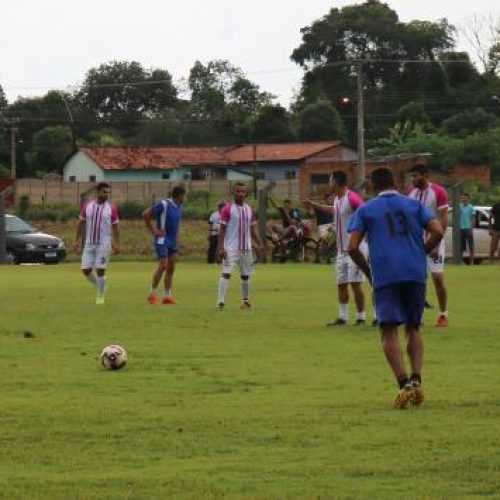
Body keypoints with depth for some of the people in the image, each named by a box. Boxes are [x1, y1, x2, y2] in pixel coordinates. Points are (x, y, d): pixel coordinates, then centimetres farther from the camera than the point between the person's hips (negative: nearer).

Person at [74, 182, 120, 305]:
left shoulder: (111, 208, -2)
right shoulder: (87, 206, 3)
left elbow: (115, 227, 2)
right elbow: (81, 224, 10)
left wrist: (117, 244, -3)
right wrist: (77, 240, 6)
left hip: (104, 244, -3)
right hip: (89, 244, 3)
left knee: (100, 270, -6)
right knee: (86, 270, 0)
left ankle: (100, 297, 8)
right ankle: (100, 286, 26)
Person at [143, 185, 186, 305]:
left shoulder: (179, 207, 10)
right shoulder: (164, 205, -15)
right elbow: (145, 214, -14)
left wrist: (176, 234, 15)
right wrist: (153, 230, -12)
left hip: (173, 241, 8)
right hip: (162, 240, -8)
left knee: (171, 268, 6)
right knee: (163, 266, -12)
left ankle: (167, 296, 10)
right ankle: (153, 294, -1)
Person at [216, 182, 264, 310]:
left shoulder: (249, 210, 11)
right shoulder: (228, 208, -4)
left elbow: (253, 229, 17)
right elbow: (222, 229, -7)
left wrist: (260, 244, 6)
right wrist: (221, 247, -15)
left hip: (246, 248, 5)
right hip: (231, 248, -5)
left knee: (246, 275, 12)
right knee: (226, 273, -14)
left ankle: (245, 300, 26)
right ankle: (220, 301, -18)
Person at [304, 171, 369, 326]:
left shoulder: (352, 198, -17)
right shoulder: (337, 199, 12)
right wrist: (314, 205, 44)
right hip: (341, 249, 9)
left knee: (355, 283, -7)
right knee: (341, 283, 10)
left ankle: (361, 317, 0)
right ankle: (342, 317, 16)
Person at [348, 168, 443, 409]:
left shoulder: (365, 210, 10)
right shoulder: (413, 205, 14)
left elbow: (353, 248, 1)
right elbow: (437, 232, 1)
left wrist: (369, 272, 15)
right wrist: (420, 254, 15)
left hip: (384, 275, -2)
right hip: (416, 273, 2)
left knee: (389, 332, -3)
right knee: (413, 328, 16)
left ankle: (404, 383, -21)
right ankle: (416, 380, -1)